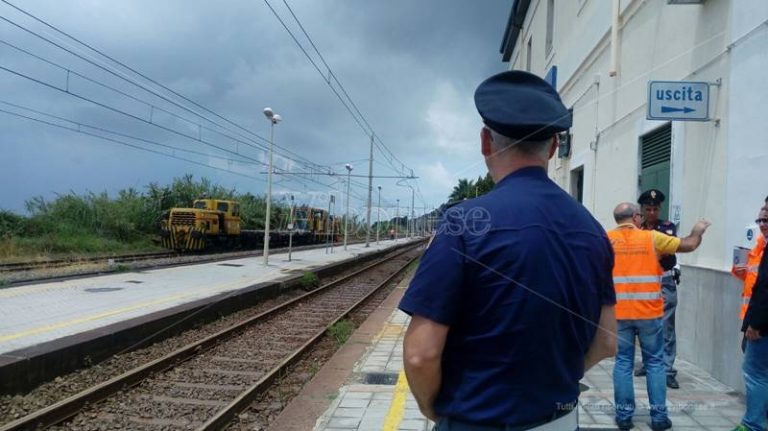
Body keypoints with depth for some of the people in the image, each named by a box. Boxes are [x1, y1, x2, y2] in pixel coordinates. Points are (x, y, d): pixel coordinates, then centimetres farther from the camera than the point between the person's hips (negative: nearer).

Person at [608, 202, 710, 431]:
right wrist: (698, 231, 26)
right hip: (649, 312, 0)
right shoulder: (651, 238, -2)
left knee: (623, 362, 8)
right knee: (655, 362, 11)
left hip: (619, 313, 1)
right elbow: (688, 245, 7)